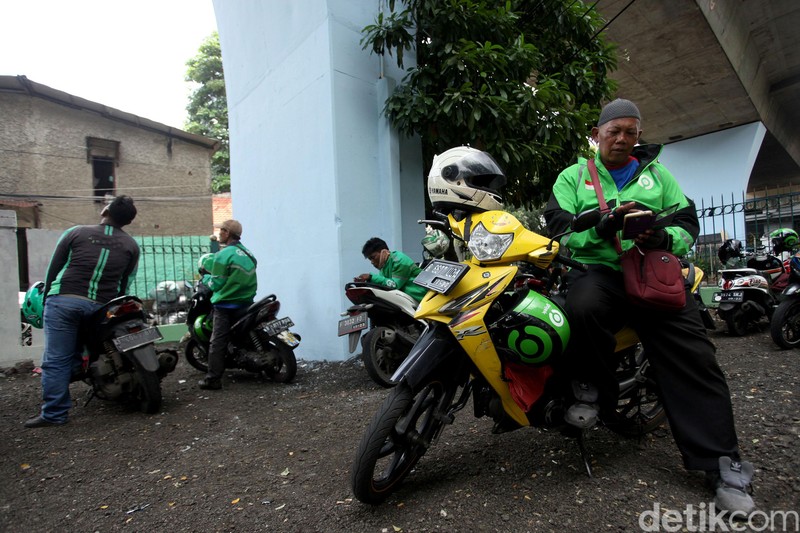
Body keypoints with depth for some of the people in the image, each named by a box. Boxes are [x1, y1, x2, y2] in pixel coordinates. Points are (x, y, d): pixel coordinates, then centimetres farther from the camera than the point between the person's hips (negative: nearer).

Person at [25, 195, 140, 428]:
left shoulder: (75, 232, 4)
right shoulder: (132, 245, 8)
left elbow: (53, 267, 8)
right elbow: (126, 283, 9)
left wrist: (46, 295, 20)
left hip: (64, 301, -2)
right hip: (101, 308, 2)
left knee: (56, 359, 1)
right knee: (74, 353, 21)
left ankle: (54, 414, 3)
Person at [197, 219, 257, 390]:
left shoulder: (223, 254, -13)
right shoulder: (247, 253, 9)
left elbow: (216, 283, -12)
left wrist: (205, 278, 7)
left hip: (226, 305, -7)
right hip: (246, 303, 7)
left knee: (218, 342, -2)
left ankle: (213, 379, -2)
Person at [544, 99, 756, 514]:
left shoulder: (656, 173, 21)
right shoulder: (573, 176, 14)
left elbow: (687, 220, 15)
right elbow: (559, 226, 1)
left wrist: (665, 238, -10)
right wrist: (602, 228, -18)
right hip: (597, 266, -2)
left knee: (692, 356, -15)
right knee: (584, 307, -38)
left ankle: (723, 465, -4)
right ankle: (593, 388, -13)